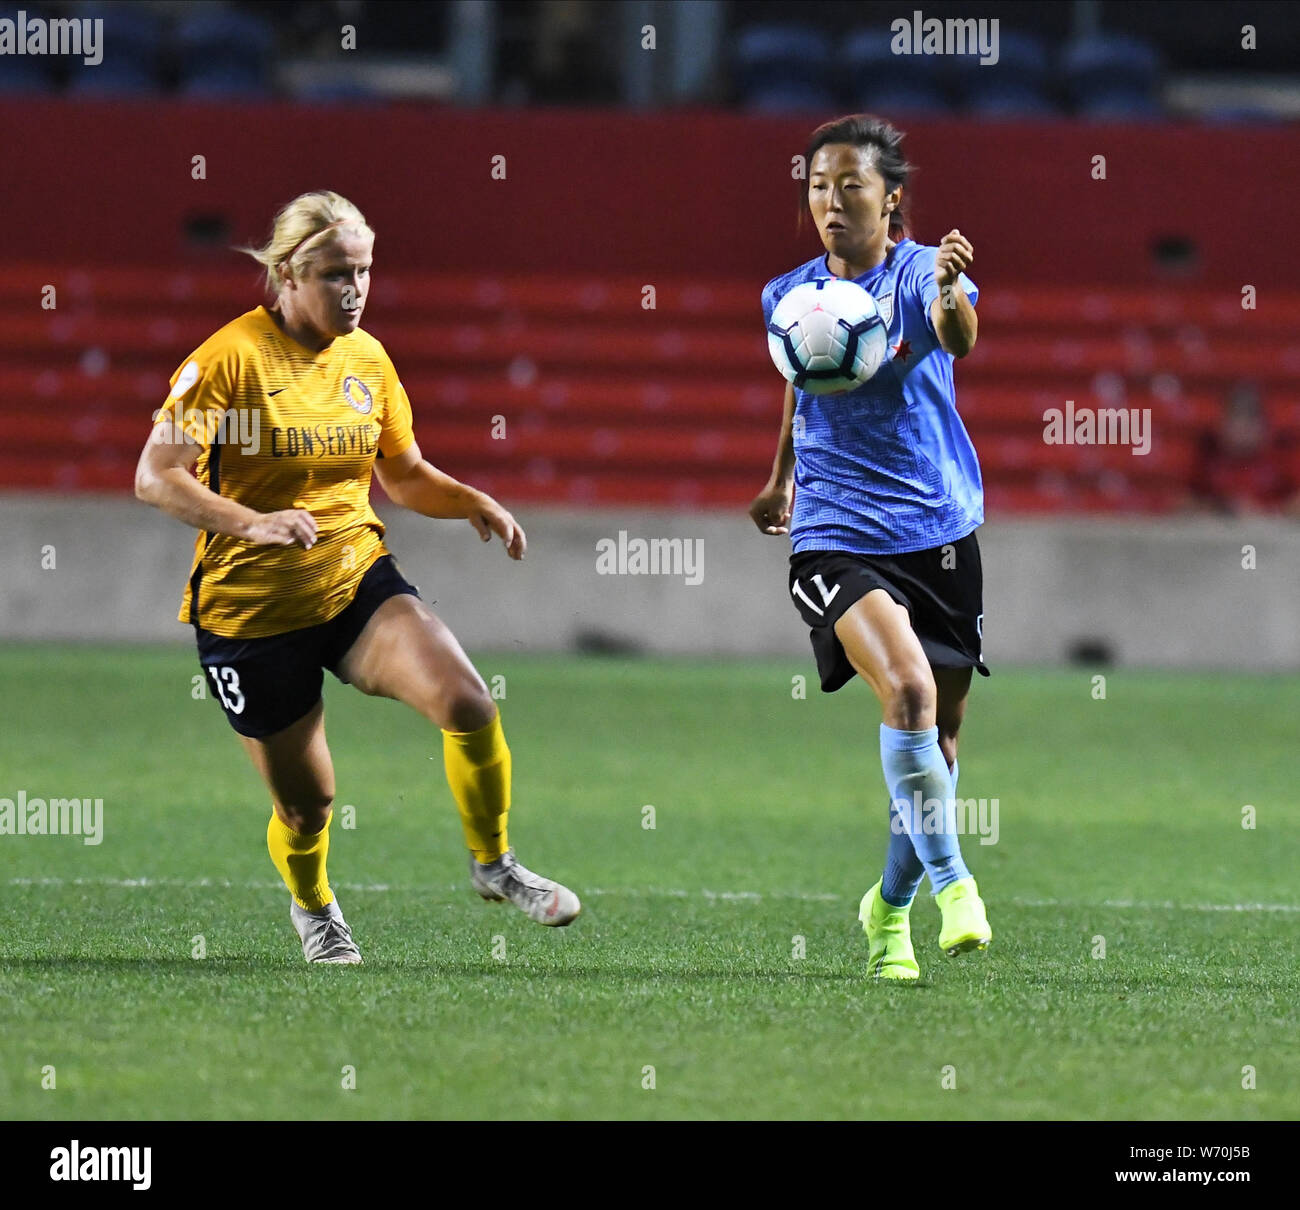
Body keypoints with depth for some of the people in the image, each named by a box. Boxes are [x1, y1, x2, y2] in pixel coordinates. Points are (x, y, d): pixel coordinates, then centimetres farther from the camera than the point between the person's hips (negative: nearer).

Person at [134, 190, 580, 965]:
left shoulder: (367, 358, 4)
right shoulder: (232, 358, -14)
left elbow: (405, 476, 16)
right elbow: (155, 477, -19)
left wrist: (474, 503, -4)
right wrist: (252, 522, -34)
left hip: (357, 580, 4)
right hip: (251, 606, -4)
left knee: (466, 702, -21)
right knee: (306, 804, 5)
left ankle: (493, 863, 3)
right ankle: (313, 908, 40)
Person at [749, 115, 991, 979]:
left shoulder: (921, 275, -7)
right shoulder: (789, 297, 4)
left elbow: (959, 337, -31)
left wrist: (951, 287, -54)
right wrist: (782, 479, 36)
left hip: (937, 530, 0)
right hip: (835, 536, 0)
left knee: (939, 730, 8)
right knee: (907, 689, -26)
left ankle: (891, 905, 29)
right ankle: (951, 883, -20)